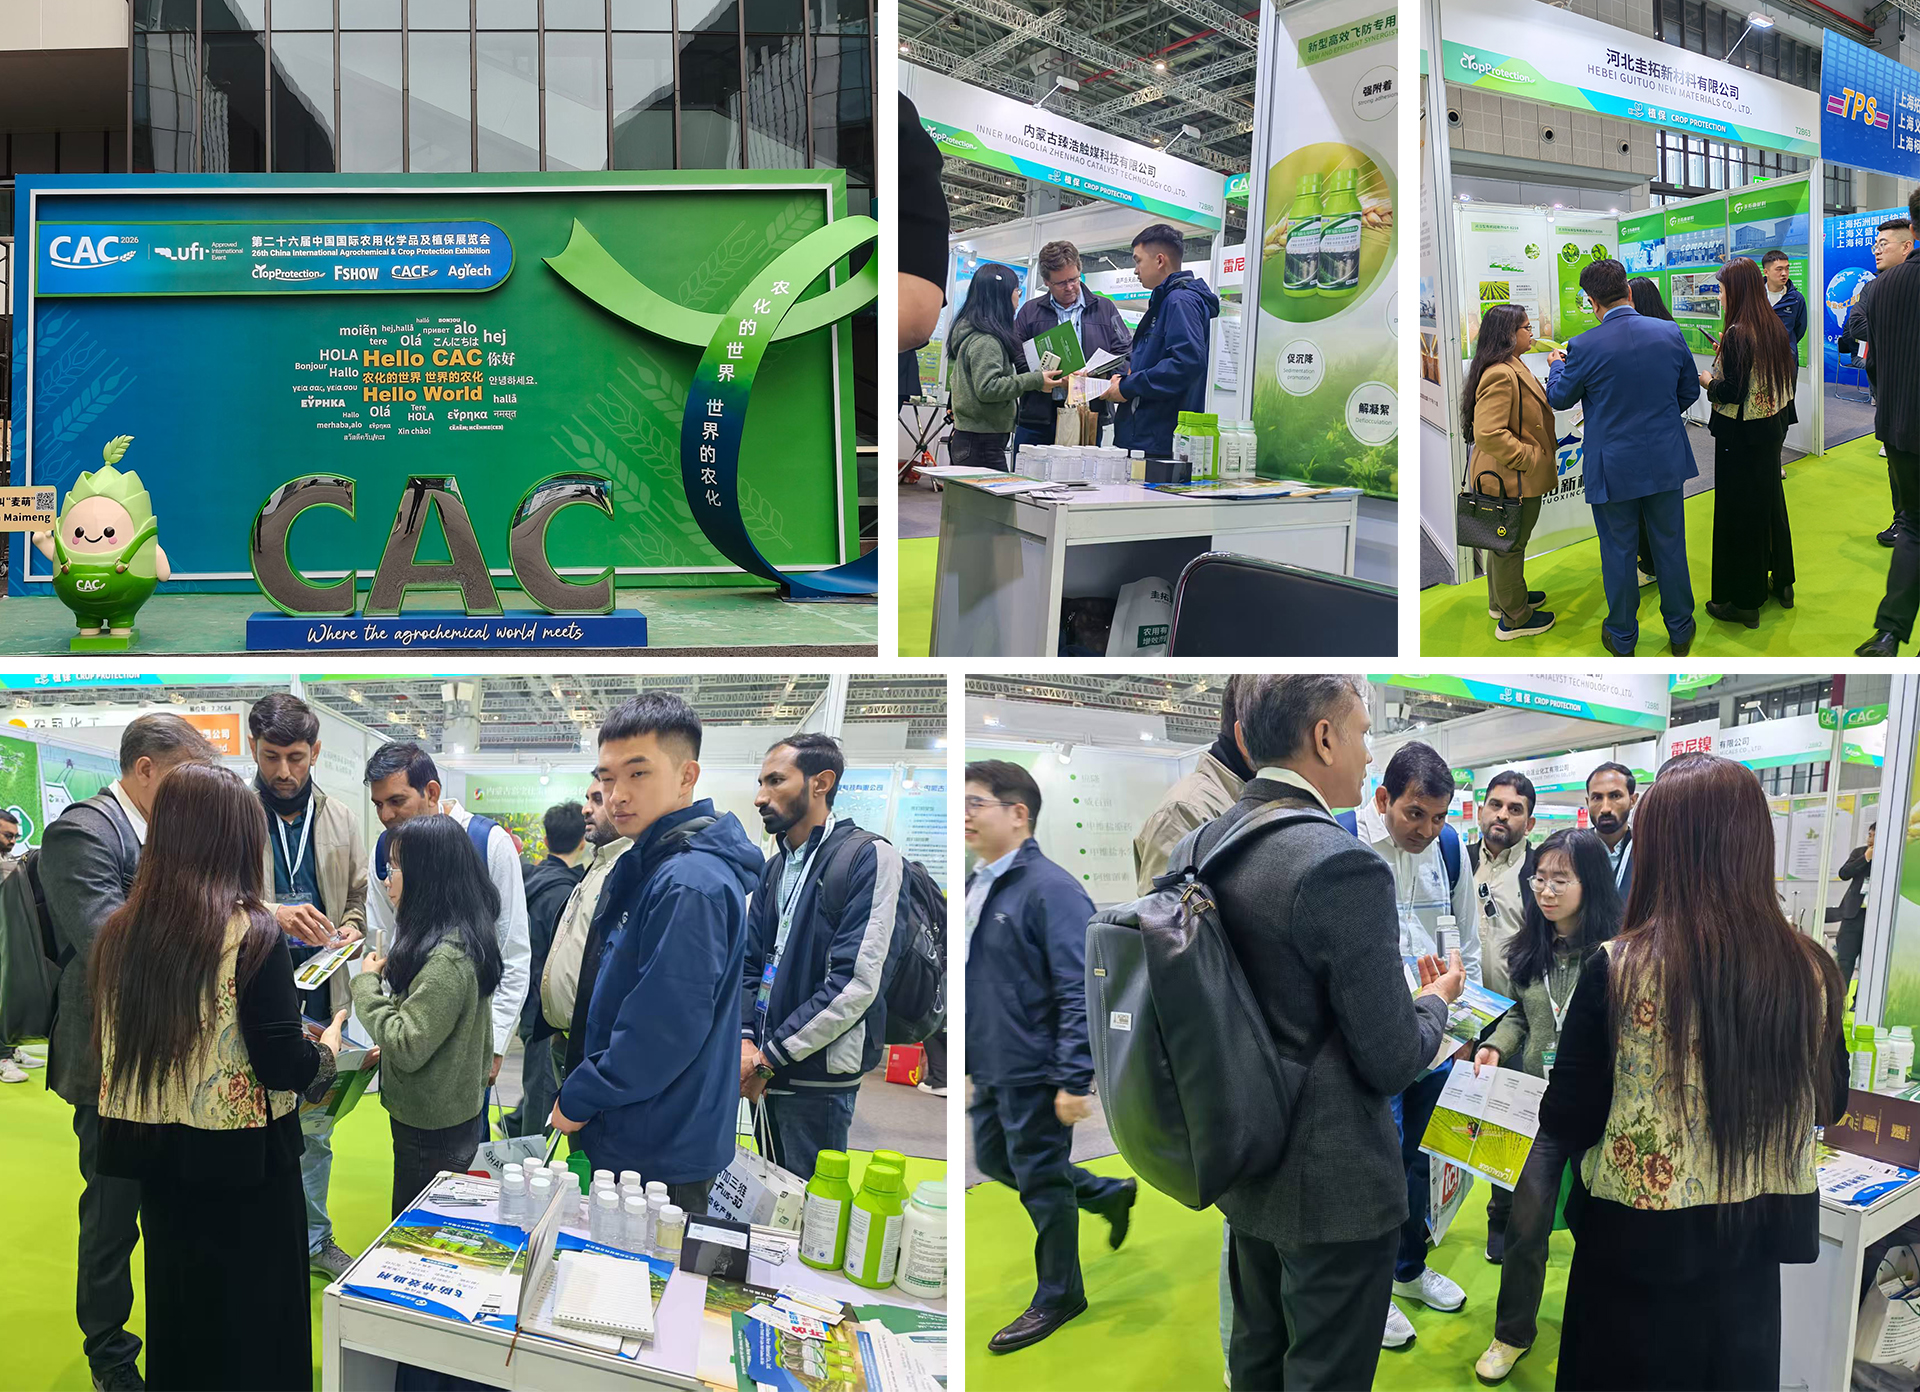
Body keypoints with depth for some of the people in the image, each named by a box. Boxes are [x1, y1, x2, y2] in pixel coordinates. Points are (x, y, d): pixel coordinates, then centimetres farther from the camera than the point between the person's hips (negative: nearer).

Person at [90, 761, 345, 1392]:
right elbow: (285, 1066, -19)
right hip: (240, 1158, -5)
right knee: (255, 1318, 11)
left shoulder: (118, 932, -2)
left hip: (152, 1151, 5)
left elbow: (110, 1046, 8)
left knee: (177, 1311, 21)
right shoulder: (253, 934, -18)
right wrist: (333, 1039, 1)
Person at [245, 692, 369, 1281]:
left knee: (315, 1129, 15)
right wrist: (271, 913, -29)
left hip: (319, 999, 4)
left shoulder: (340, 820, 8)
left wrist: (352, 928, -4)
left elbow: (358, 894, 17)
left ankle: (313, 1238, 30)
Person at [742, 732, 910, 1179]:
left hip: (819, 1078, -7)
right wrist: (745, 1040, -6)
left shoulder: (870, 857, -11)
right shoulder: (775, 867, 15)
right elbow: (749, 965, 14)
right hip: (769, 1073, 7)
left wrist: (770, 1057, -15)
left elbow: (857, 983, -18)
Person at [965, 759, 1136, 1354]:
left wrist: (1074, 1080, -25)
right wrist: (967, 1057, 18)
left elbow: (1079, 992, -23)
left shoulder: (1050, 889, -20)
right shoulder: (976, 885, 8)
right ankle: (1111, 1195, 39)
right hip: (991, 1069, 9)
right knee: (995, 1160, 21)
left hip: (1035, 1074, -9)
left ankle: (1058, 1297, 26)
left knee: (1041, 1182, 5)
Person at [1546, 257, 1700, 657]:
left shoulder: (1585, 347, -18)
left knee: (1618, 552, 12)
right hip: (1666, 460, 3)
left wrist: (1556, 365, 21)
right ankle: (1680, 631, 29)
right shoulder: (1670, 332, -7)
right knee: (1670, 546, 16)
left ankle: (1622, 638, 25)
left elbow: (1560, 399, 0)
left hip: (1614, 468, -3)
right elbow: (1690, 391, 6)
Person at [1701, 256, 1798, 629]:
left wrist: (1709, 382, -3)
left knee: (1738, 513, 1)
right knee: (1771, 500, 21)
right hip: (1772, 428, 8)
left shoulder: (1737, 335, -21)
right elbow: (1784, 376, 13)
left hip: (1741, 435, -8)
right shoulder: (1774, 328, 3)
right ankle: (1781, 583, 34)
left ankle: (1743, 602, 9)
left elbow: (1731, 392, -23)